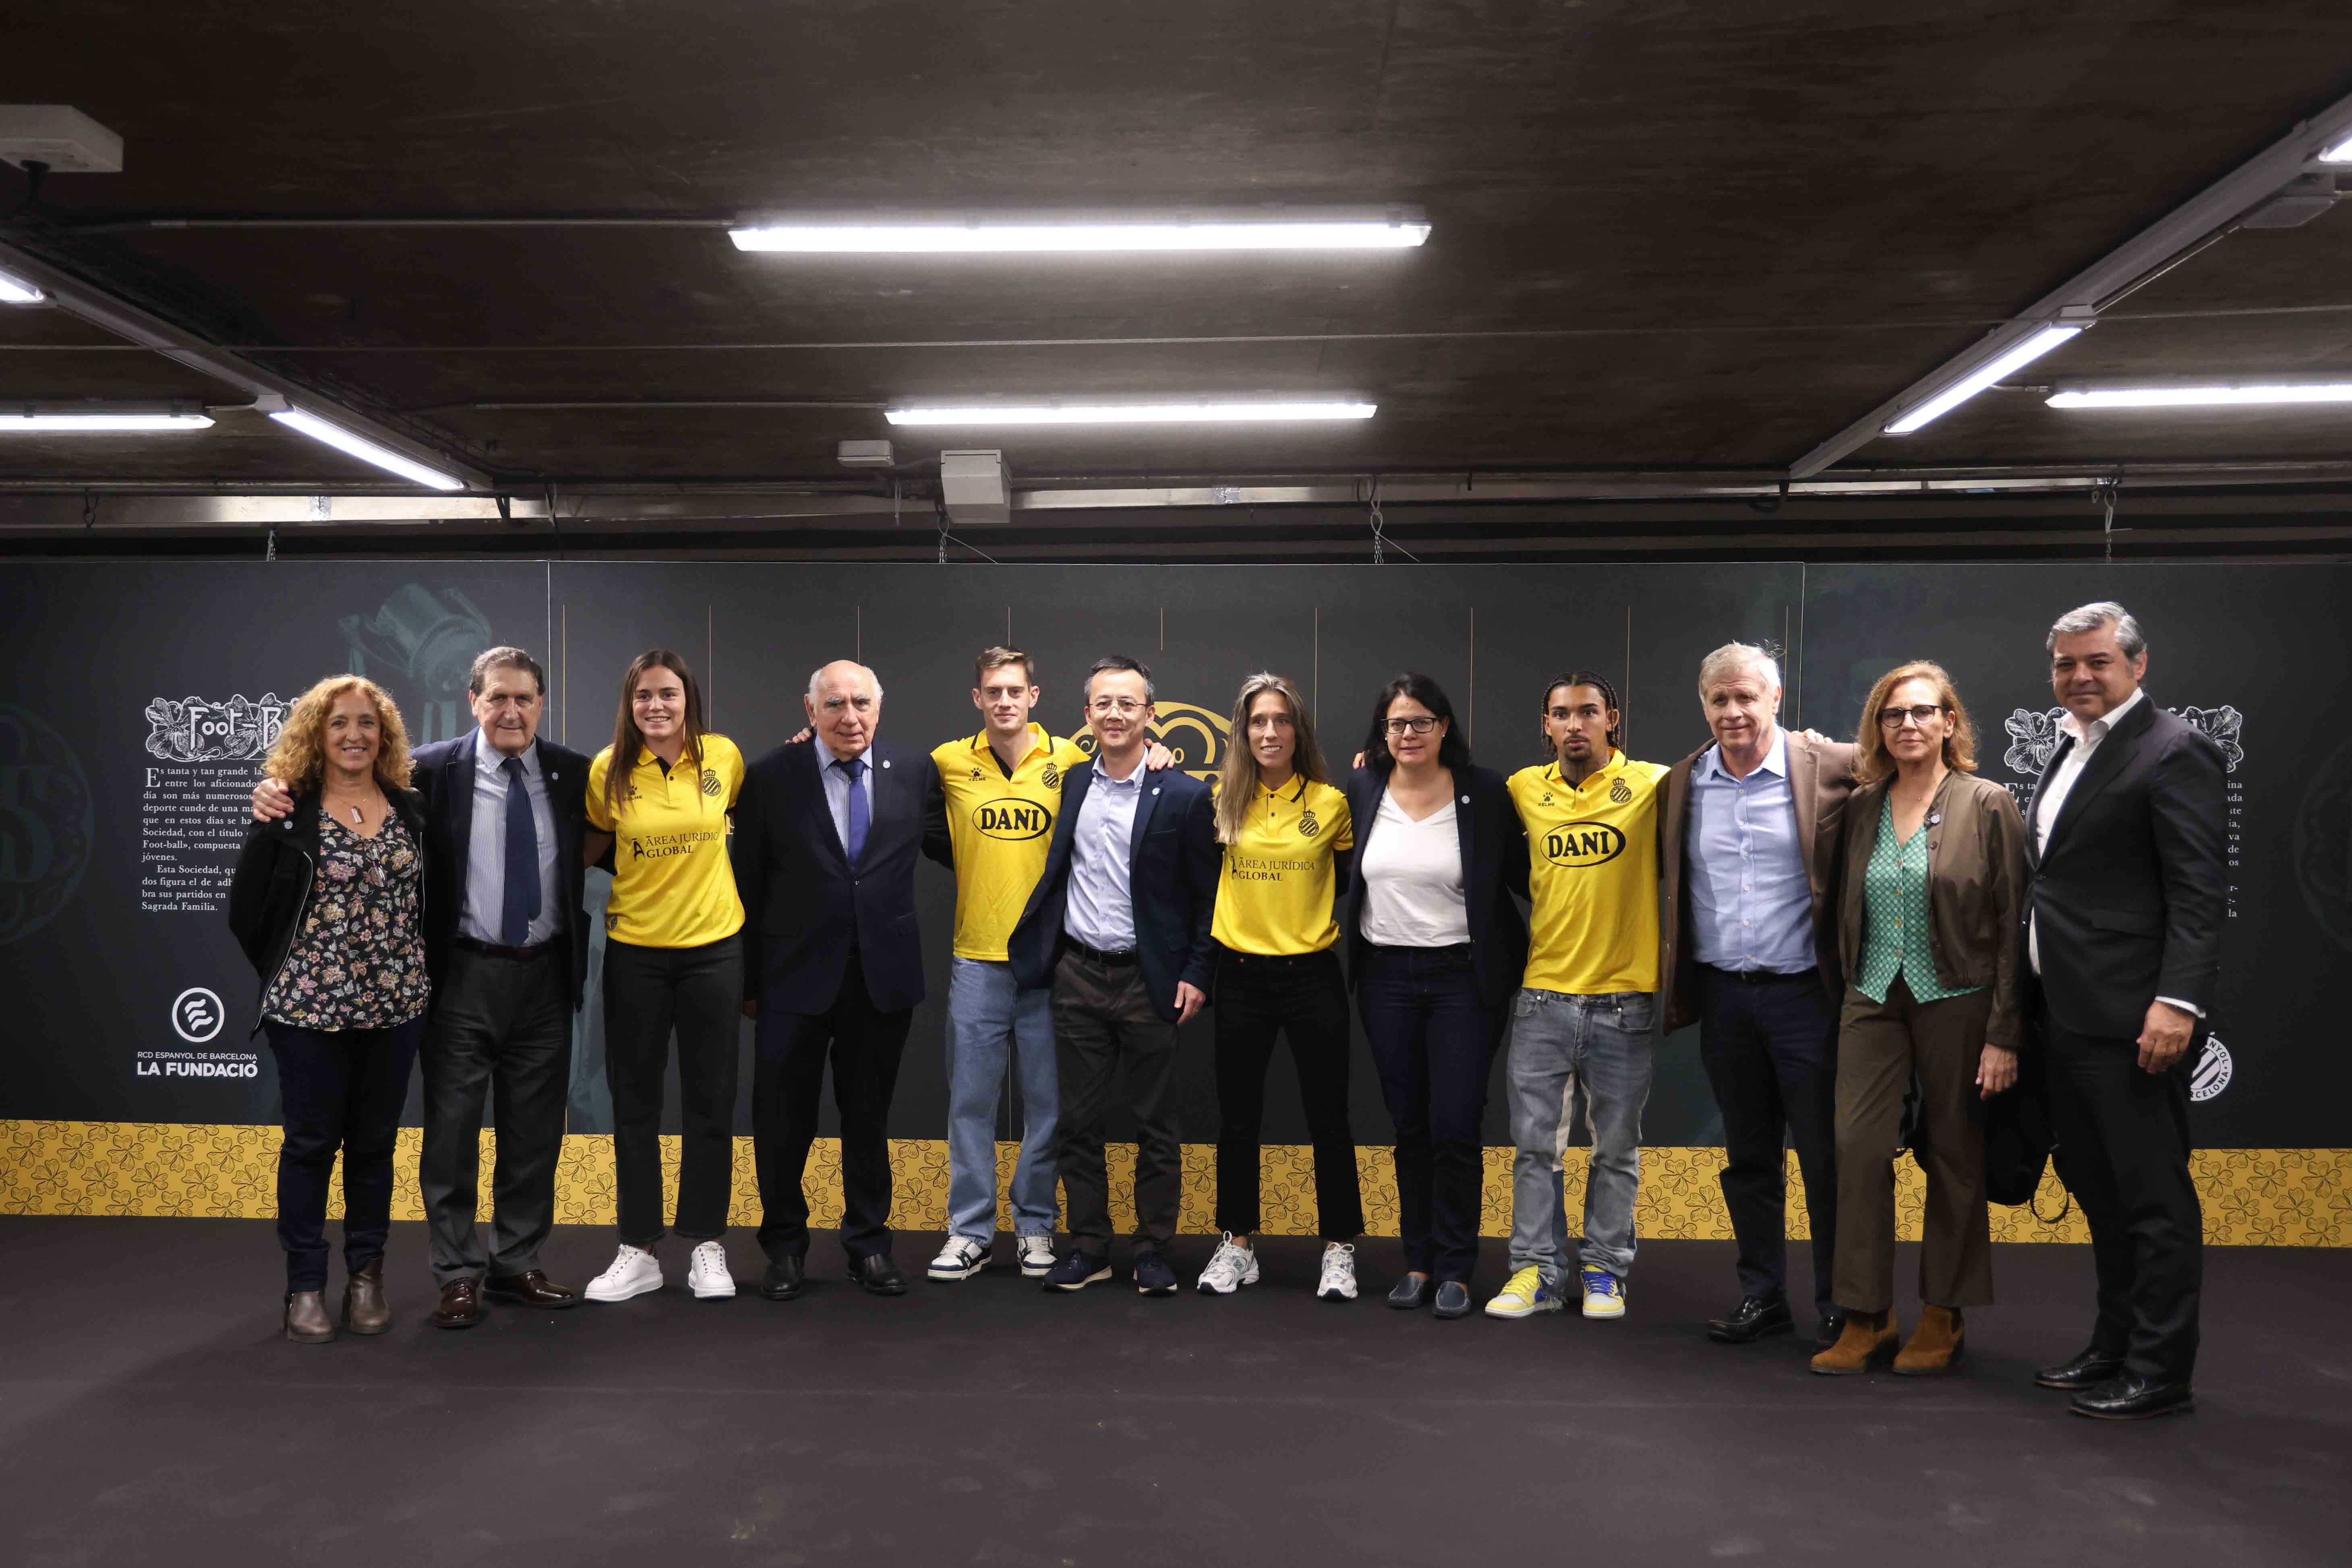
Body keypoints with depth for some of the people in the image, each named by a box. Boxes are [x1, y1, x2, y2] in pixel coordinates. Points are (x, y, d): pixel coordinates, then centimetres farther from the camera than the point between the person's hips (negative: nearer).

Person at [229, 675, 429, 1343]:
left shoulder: (411, 809, 6)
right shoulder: (286, 815, -4)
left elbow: (430, 898, 13)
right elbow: (245, 908, 1)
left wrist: (412, 970, 8)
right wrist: (285, 974, 4)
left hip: (395, 1006, 3)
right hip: (309, 1009, -3)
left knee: (374, 1143, 10)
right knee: (311, 1142, 5)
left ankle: (365, 1275, 23)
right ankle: (306, 1286, 17)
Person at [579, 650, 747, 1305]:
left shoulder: (724, 756, -5)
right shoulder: (609, 770, -5)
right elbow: (592, 844, 9)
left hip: (712, 946, 0)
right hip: (635, 950, 0)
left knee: (710, 1102, 7)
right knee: (634, 1103, 8)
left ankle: (707, 1245, 20)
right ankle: (638, 1251, 20)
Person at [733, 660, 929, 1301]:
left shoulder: (911, 778, 1)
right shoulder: (771, 778, -4)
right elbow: (748, 883, -2)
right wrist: (746, 979, -1)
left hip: (882, 977, 2)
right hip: (796, 977, -1)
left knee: (869, 1116, 13)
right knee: (783, 1120, 8)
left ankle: (869, 1242, 28)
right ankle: (785, 1247, 26)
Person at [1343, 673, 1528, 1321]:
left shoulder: (1484, 791, -5)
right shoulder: (1362, 791, 3)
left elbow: (1520, 872, 0)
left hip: (1463, 976, -3)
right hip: (1387, 976, 3)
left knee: (1455, 1127, -4)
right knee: (1409, 1128, 11)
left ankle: (1455, 1269, 12)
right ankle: (1418, 1262, 23)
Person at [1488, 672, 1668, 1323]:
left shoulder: (1651, 786, -5)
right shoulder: (1525, 790, 4)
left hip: (1624, 1000, -2)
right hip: (1543, 995, 2)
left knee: (1616, 1148, 10)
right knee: (1534, 1143, 6)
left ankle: (1604, 1269, 24)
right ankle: (1537, 1271, 17)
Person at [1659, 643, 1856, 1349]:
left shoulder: (1833, 768, -6)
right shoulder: (1682, 784, 7)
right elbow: (1658, 871, 18)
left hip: (1804, 993, -4)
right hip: (1723, 995, 4)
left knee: (1826, 1158, 3)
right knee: (1747, 1157, 13)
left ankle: (1840, 1309, 17)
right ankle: (1762, 1297, 26)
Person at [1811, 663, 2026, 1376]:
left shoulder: (1988, 805, -5)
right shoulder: (1860, 807, 8)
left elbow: (2014, 924, -6)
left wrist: (2004, 1035, -10)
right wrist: (1845, 988, 9)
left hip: (1957, 1002, -3)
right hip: (1874, 998, 3)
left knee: (1955, 1158, 7)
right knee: (1859, 1145, -6)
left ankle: (1943, 1318, 22)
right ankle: (1866, 1318, 6)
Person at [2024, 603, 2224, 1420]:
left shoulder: (2174, 751, -10)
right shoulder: (2072, 750, 16)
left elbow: (2201, 892, -16)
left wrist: (2178, 1001, -24)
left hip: (2130, 1018, -9)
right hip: (2069, 1015, 9)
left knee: (2154, 1198, 1)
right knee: (2098, 1190, 17)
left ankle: (2161, 1374, 11)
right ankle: (2116, 1347, 30)